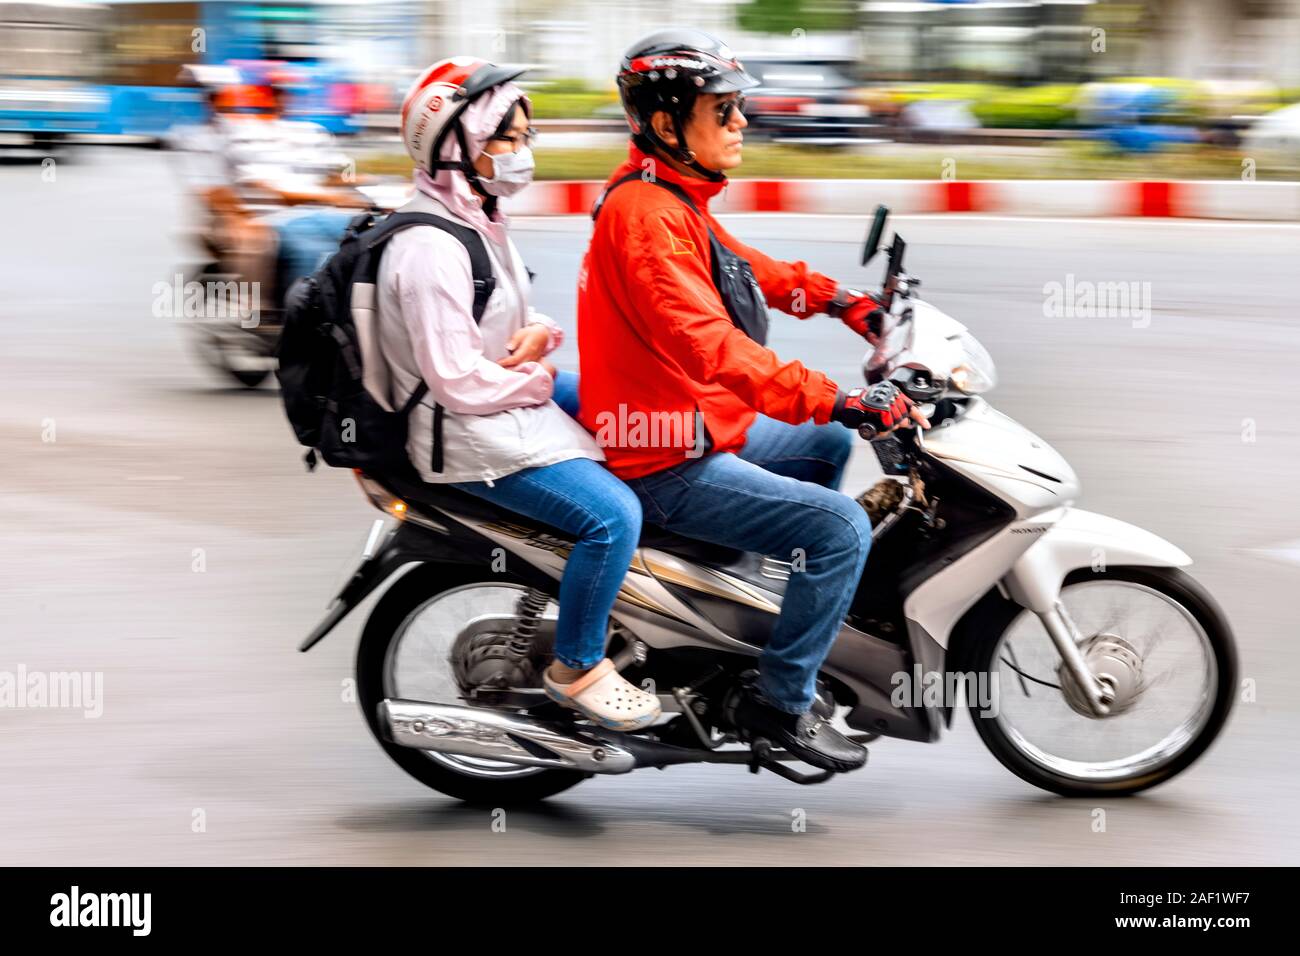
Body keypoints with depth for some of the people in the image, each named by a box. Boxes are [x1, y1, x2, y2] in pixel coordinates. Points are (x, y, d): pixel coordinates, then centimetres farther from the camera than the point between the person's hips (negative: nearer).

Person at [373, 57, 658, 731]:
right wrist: (537, 380, -12)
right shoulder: (430, 249, -24)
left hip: (515, 396, 11)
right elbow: (459, 383, -27)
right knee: (613, 514, -23)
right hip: (469, 436, -11)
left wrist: (539, 334, -4)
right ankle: (575, 669, -5)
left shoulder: (479, 219, 8)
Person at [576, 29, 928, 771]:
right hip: (670, 466, -11)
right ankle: (782, 703, -6)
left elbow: (748, 268, 24)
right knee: (842, 528, -17)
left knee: (830, 442, 28)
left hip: (705, 425, 11)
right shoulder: (645, 212, -25)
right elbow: (708, 343, -35)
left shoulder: (678, 199, 8)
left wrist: (840, 300, 14)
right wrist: (835, 399, -39)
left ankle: (798, 596, 41)